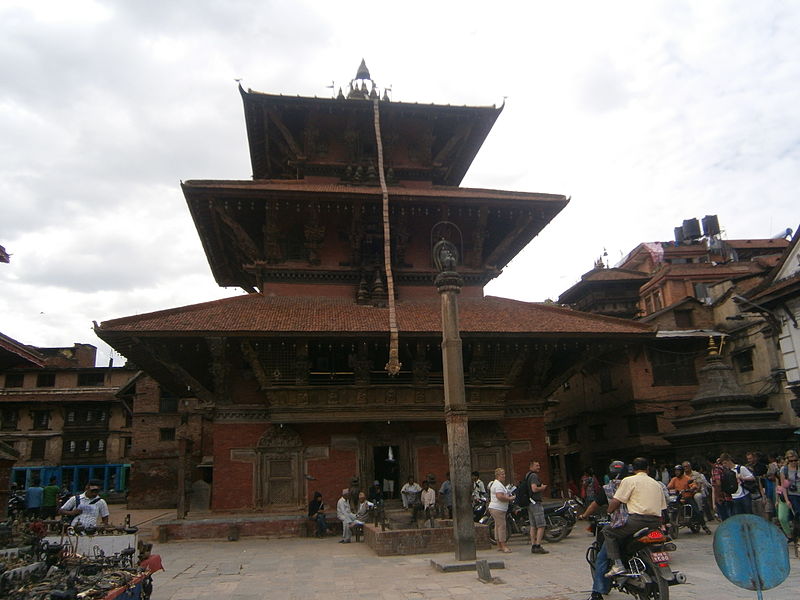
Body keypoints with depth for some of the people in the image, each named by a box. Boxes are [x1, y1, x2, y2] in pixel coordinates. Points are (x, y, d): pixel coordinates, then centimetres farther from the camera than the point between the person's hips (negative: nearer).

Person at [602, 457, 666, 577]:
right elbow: (662, 507, 19)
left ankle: (617, 564, -15)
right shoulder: (656, 483, 22)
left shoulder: (629, 480, 3)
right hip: (655, 523, 7)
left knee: (609, 533, 1)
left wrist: (608, 513, 11)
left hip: (638, 519, -7)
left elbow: (615, 502, -4)